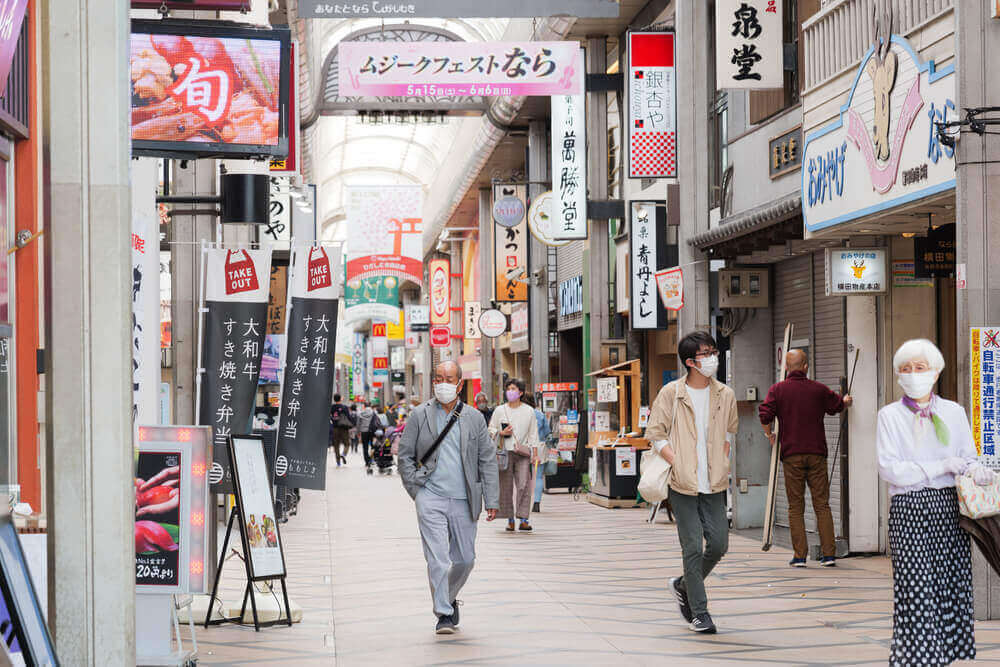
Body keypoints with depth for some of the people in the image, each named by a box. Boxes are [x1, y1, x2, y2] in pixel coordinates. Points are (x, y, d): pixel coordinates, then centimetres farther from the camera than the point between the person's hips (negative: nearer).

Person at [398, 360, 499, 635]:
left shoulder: (474, 418, 8)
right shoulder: (419, 415, 3)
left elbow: (488, 460, 8)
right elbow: (404, 456, 7)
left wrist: (491, 501, 2)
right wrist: (416, 490, -1)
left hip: (463, 500, 2)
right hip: (431, 498, -2)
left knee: (465, 559, 9)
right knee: (437, 559, -11)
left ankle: (449, 598, 34)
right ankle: (443, 614, -4)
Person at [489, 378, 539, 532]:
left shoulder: (529, 411, 10)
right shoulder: (499, 410, 9)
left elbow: (533, 434, 12)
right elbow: (491, 430, 14)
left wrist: (535, 453, 5)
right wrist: (501, 433, -7)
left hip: (523, 452, -1)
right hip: (505, 452, 1)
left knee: (524, 486, -11)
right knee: (506, 486, -1)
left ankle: (523, 519, -12)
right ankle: (510, 519, 5)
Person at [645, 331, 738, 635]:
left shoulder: (725, 395, 7)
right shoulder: (671, 393, -3)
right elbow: (655, 432, 1)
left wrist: (722, 463, 9)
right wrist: (677, 462, -10)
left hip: (714, 484, 4)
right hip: (683, 483, -3)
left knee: (718, 543, 0)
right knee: (693, 547, -4)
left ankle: (684, 585, 26)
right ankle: (699, 612, 6)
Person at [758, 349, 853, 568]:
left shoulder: (778, 390, -1)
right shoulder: (818, 389, 4)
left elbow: (764, 414, -13)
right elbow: (838, 405, 21)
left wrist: (770, 435, 7)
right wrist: (847, 401, 45)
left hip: (791, 454, -1)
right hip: (816, 453, 1)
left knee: (796, 507, 4)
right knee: (822, 504, 5)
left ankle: (799, 556, 1)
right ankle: (828, 554, 1)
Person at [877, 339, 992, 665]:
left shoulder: (954, 412, 14)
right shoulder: (890, 415, 5)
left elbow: (969, 457, 12)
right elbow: (889, 469, -7)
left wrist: (975, 469, -14)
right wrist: (945, 465, -11)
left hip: (948, 509, 3)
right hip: (908, 510, -2)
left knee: (953, 589, -1)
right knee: (917, 590, -9)